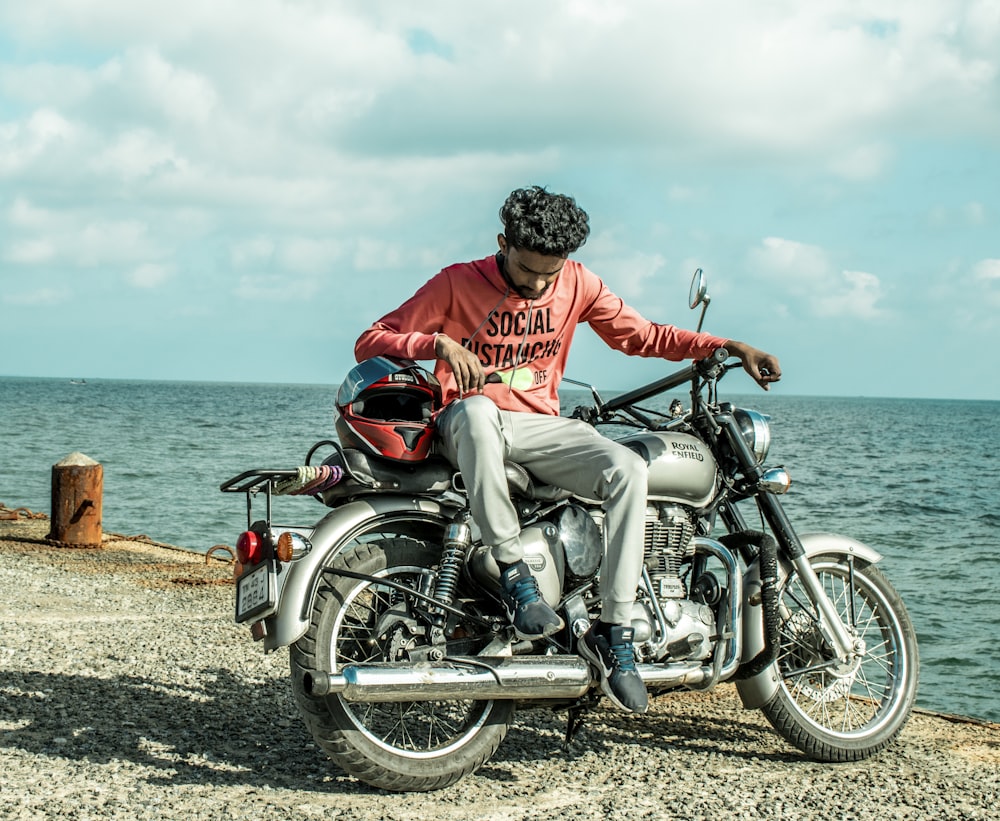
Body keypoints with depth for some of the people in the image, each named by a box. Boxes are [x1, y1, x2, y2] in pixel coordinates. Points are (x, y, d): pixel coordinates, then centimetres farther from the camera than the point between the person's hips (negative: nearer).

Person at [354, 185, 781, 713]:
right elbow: (369, 344, -7)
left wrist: (727, 347, 2)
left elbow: (643, 336, 13)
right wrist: (438, 343, -26)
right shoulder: (457, 284, -4)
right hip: (469, 424, -4)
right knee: (474, 411, -41)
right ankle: (513, 571, -31)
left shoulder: (576, 284, 7)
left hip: (539, 426, 4)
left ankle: (613, 634, -23)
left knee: (629, 470, -24)